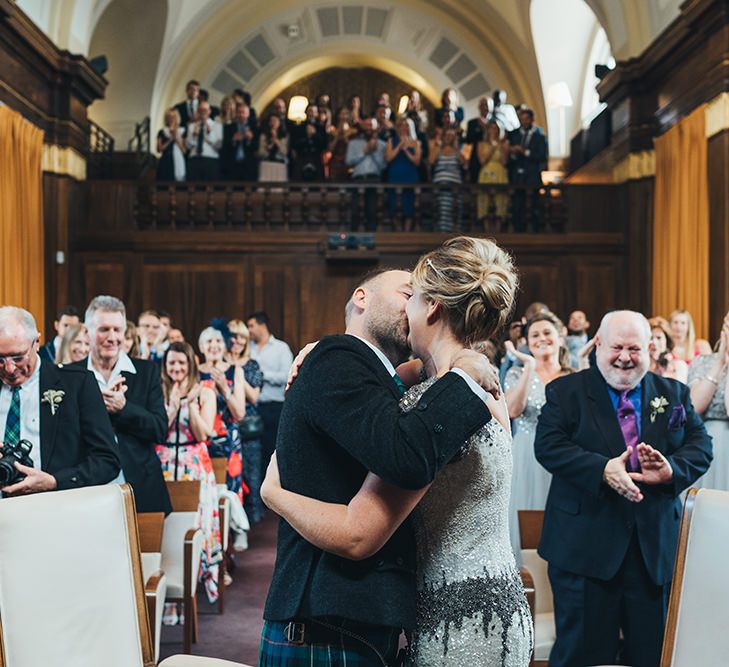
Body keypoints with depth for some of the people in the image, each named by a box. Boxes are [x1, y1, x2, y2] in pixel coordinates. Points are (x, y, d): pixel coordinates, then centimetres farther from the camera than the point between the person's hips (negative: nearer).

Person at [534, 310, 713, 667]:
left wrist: (673, 469, -16)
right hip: (586, 544, -3)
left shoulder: (674, 394, 12)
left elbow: (701, 446, 6)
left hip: (655, 546, 3)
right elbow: (548, 445, -10)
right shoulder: (565, 391, 2)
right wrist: (602, 469, -23)